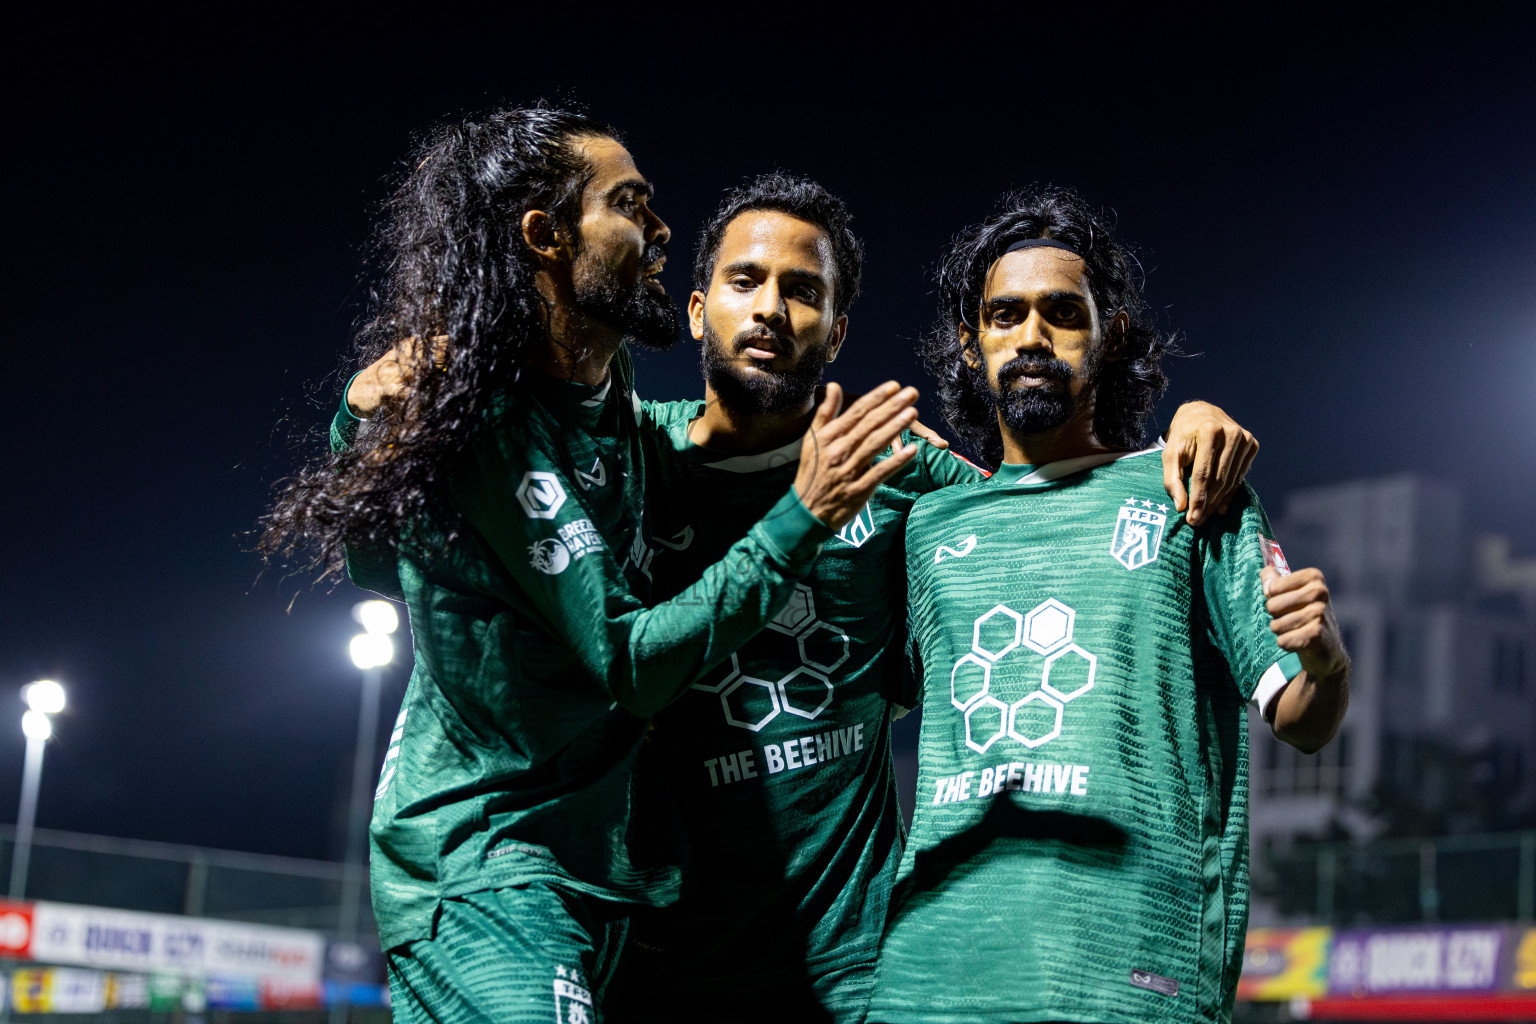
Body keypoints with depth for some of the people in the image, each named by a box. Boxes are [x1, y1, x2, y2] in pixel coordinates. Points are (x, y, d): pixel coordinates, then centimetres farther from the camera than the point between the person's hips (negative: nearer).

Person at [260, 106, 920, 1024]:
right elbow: (632, 660, -22)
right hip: (488, 864, -9)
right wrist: (802, 519, -24)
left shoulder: (612, 398, 6)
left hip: (588, 857, 9)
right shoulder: (496, 428, -20)